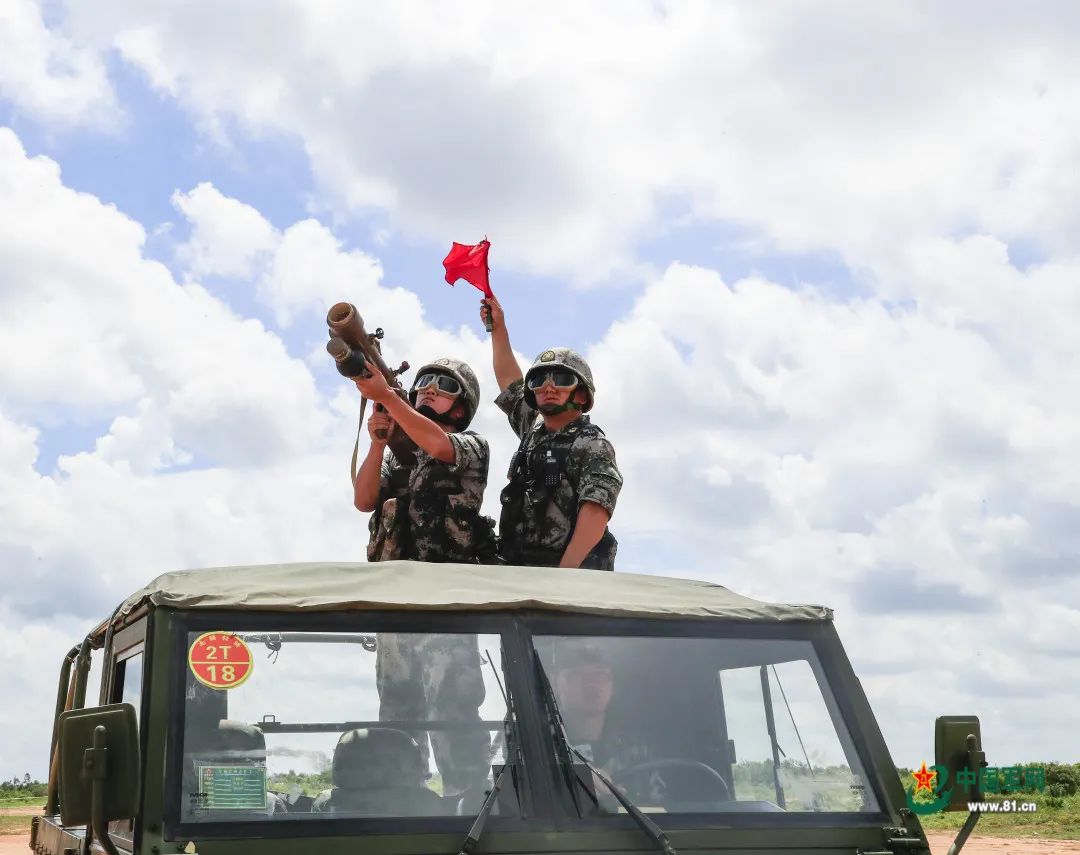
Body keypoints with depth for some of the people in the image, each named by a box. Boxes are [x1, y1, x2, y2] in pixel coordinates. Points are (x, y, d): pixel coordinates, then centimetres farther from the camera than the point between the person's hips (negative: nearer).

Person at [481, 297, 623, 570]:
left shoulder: (593, 446, -2)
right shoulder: (533, 430, 21)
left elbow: (595, 515, -14)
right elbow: (509, 379, 33)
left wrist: (565, 574, -26)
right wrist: (498, 327, 33)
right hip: (518, 569, 6)